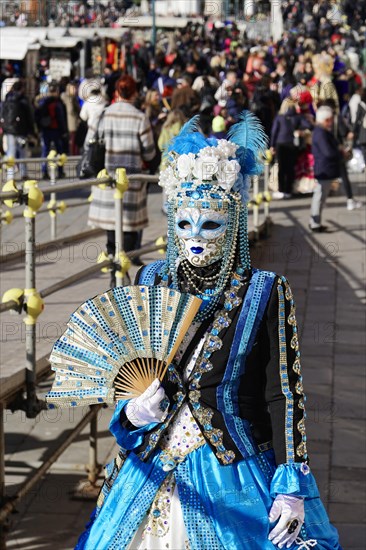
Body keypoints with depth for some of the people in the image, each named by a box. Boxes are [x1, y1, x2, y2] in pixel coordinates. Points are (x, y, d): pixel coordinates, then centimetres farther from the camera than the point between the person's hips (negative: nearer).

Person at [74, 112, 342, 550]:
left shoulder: (265, 293, -8)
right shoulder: (150, 283, 2)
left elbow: (285, 394, -9)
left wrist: (291, 489, -13)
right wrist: (133, 412, -13)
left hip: (239, 480, -3)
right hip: (153, 476, 3)